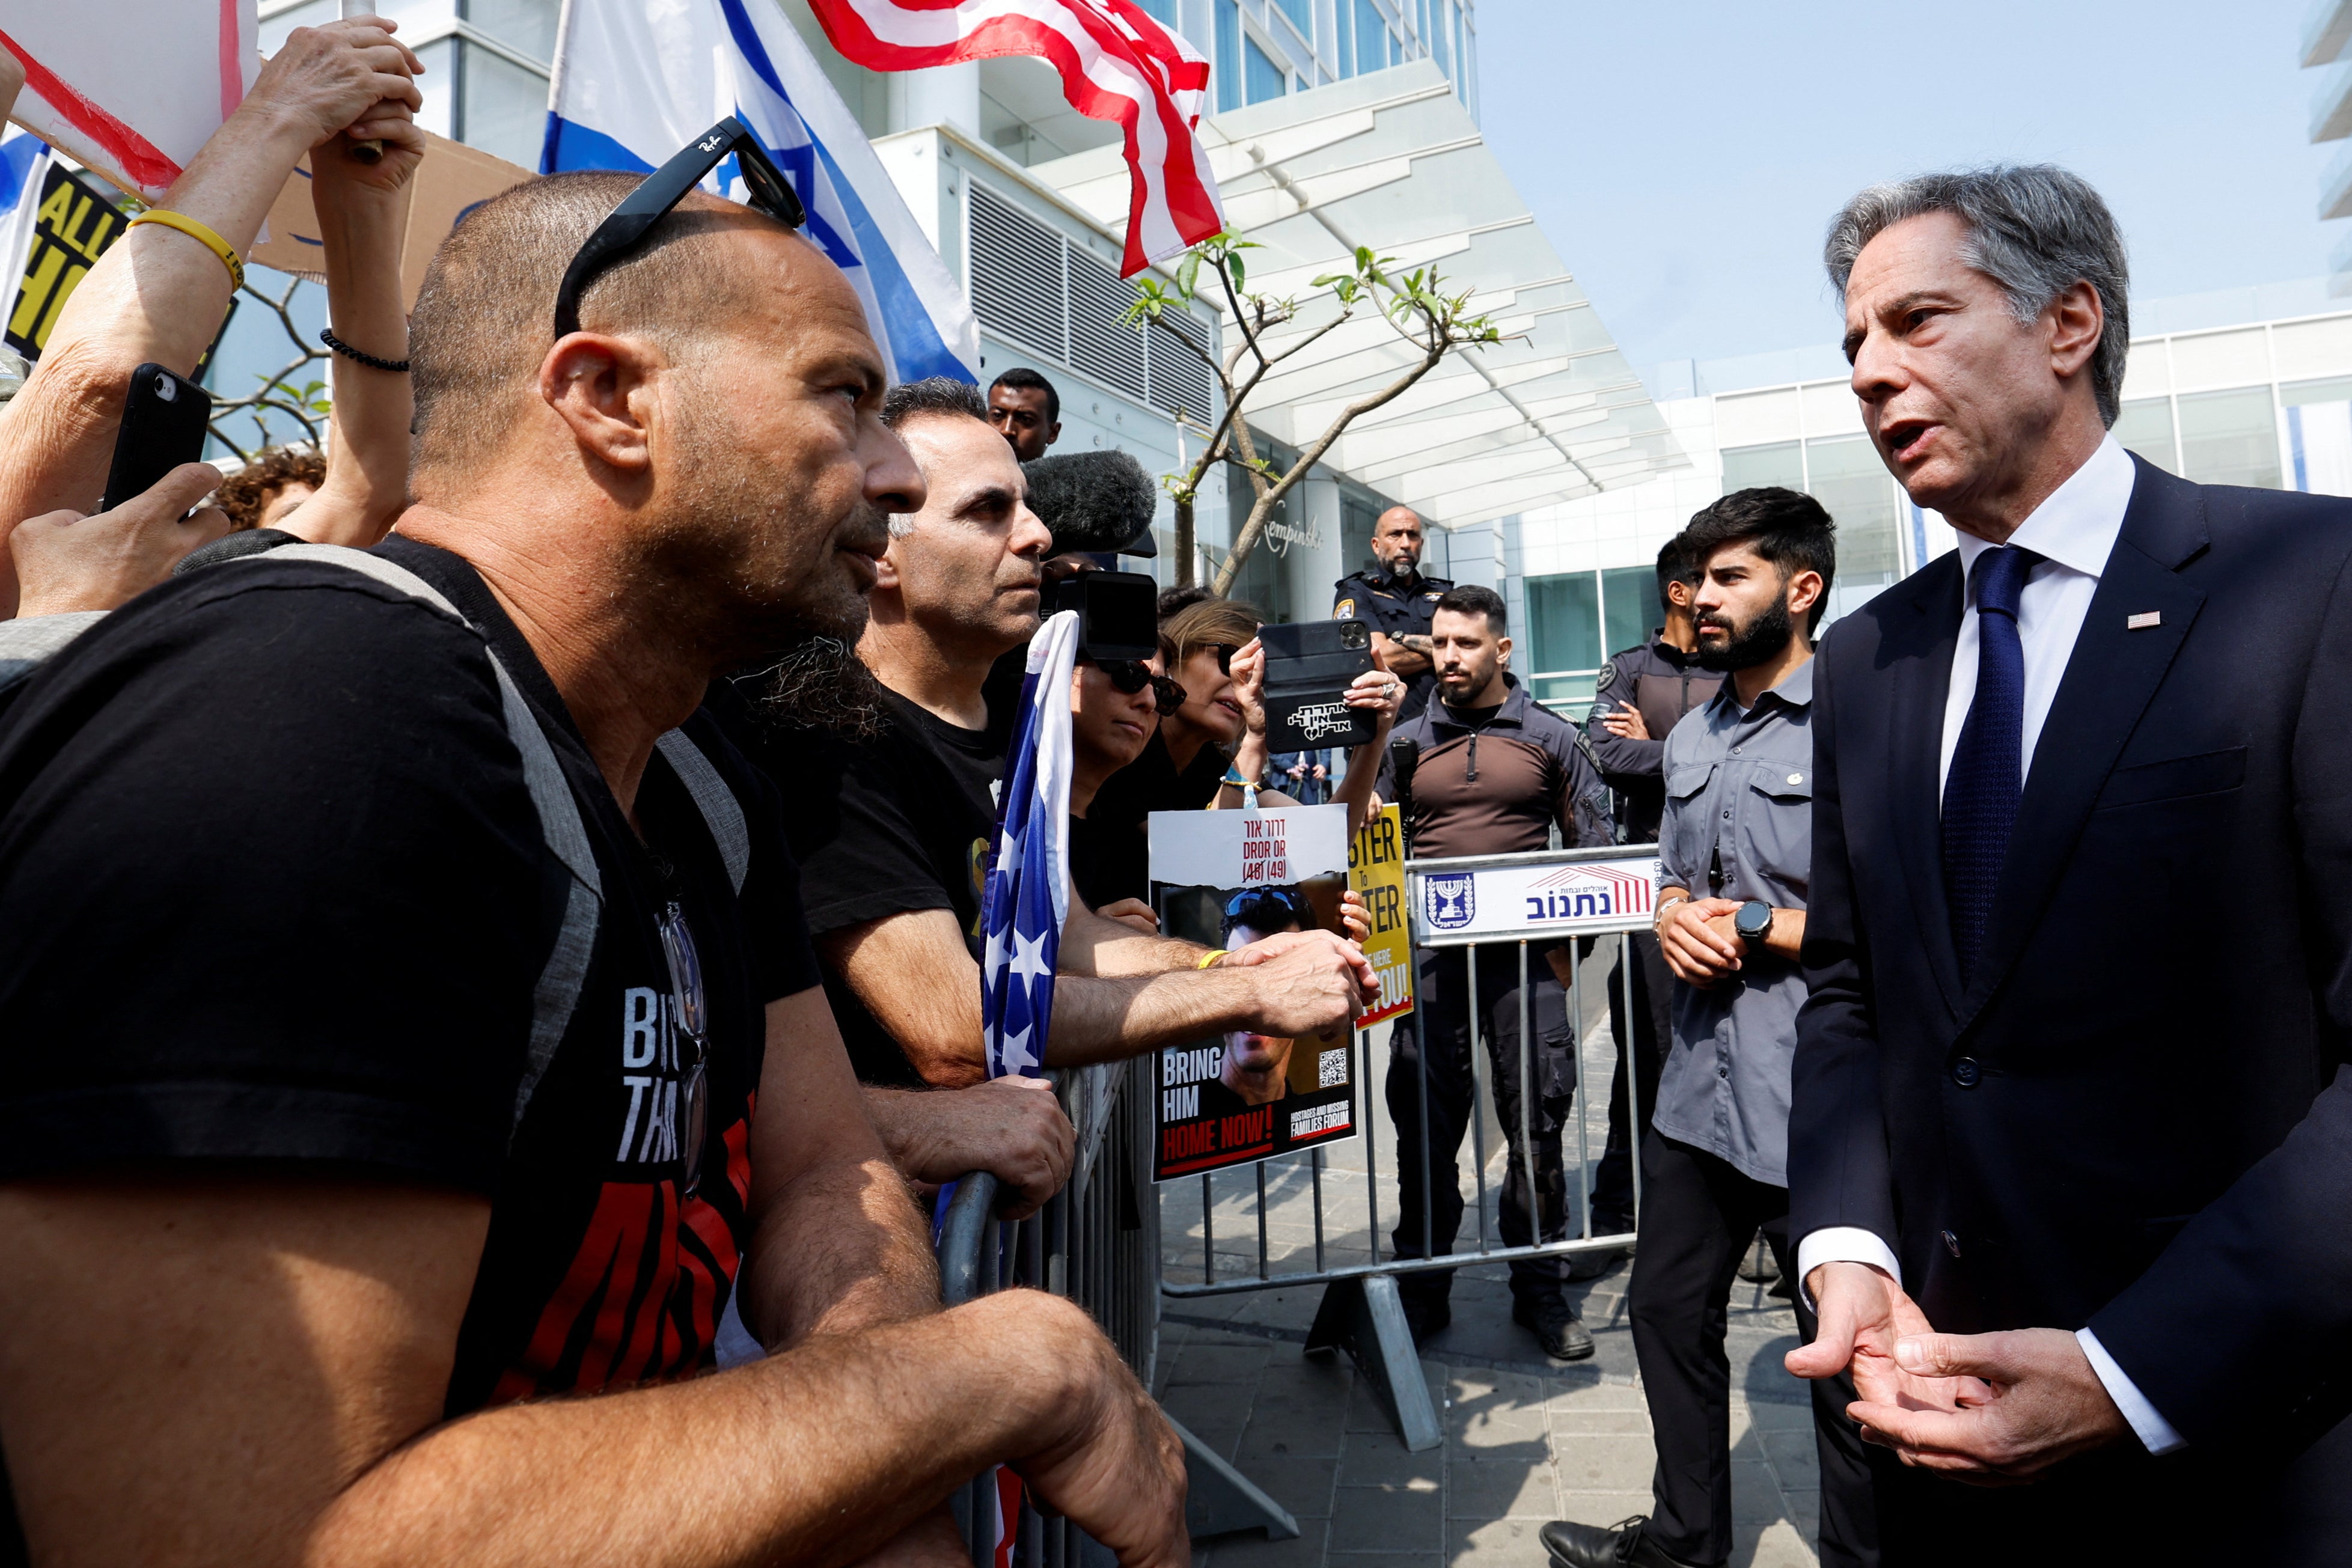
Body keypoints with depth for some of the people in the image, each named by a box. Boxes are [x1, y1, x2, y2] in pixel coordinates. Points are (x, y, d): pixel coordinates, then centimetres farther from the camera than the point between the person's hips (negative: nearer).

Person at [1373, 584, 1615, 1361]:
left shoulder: (1552, 738, 5)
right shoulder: (1406, 743, 10)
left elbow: (1594, 850, 7)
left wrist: (1569, 943, 0)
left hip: (1526, 958, -1)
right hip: (1430, 959, 1)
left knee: (1538, 1121, 3)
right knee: (1425, 1124, 4)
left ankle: (1541, 1289, 18)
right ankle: (1422, 1289, 18)